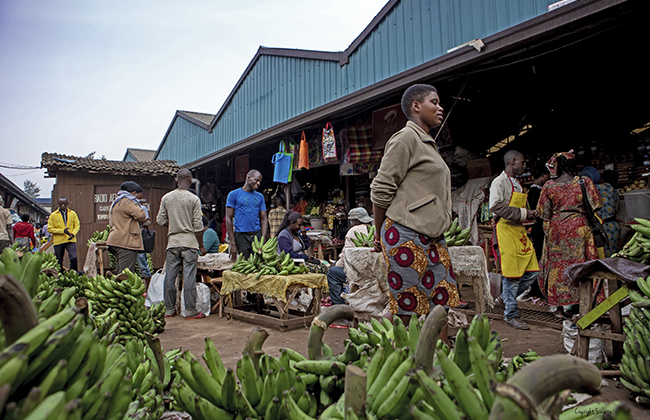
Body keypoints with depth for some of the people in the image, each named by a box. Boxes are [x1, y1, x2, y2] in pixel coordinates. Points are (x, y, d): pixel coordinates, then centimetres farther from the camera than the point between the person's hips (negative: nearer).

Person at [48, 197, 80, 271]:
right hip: (58, 241, 0)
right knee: (59, 261, 5)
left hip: (71, 240, 0)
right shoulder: (53, 215, 5)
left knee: (74, 258, -15)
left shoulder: (73, 213, 10)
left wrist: (73, 233, -7)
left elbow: (77, 225, 13)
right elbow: (49, 229, 1)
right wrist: (62, 231, -12)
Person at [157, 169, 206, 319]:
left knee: (170, 277, 10)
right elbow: (198, 225, -7)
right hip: (189, 242, -3)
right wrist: (201, 245, 2)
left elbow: (160, 220, 6)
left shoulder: (166, 198, 4)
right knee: (189, 277, 0)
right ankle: (190, 311, 5)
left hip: (172, 242, 3)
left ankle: (169, 310, 18)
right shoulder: (194, 199, -6)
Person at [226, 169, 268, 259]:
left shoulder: (260, 197, 15)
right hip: (241, 235, -3)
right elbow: (229, 218, -1)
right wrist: (232, 243, -8)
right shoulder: (234, 194, 3)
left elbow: (263, 219, 11)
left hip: (257, 234, 3)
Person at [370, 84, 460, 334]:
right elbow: (381, 190, -11)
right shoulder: (406, 138, -8)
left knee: (440, 303, 9)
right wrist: (380, 234, -1)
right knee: (406, 307, -1)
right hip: (406, 236, -9)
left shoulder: (428, 143, 21)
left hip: (432, 237, 9)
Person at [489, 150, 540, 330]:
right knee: (511, 273, -5)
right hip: (505, 229, -8)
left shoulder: (517, 184, 21)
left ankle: (505, 298, 21)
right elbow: (495, 206, -20)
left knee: (532, 271, 4)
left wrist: (530, 214, 8)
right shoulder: (500, 182, -6)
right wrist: (522, 213, -18)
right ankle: (510, 315, 5)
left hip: (520, 230, 8)